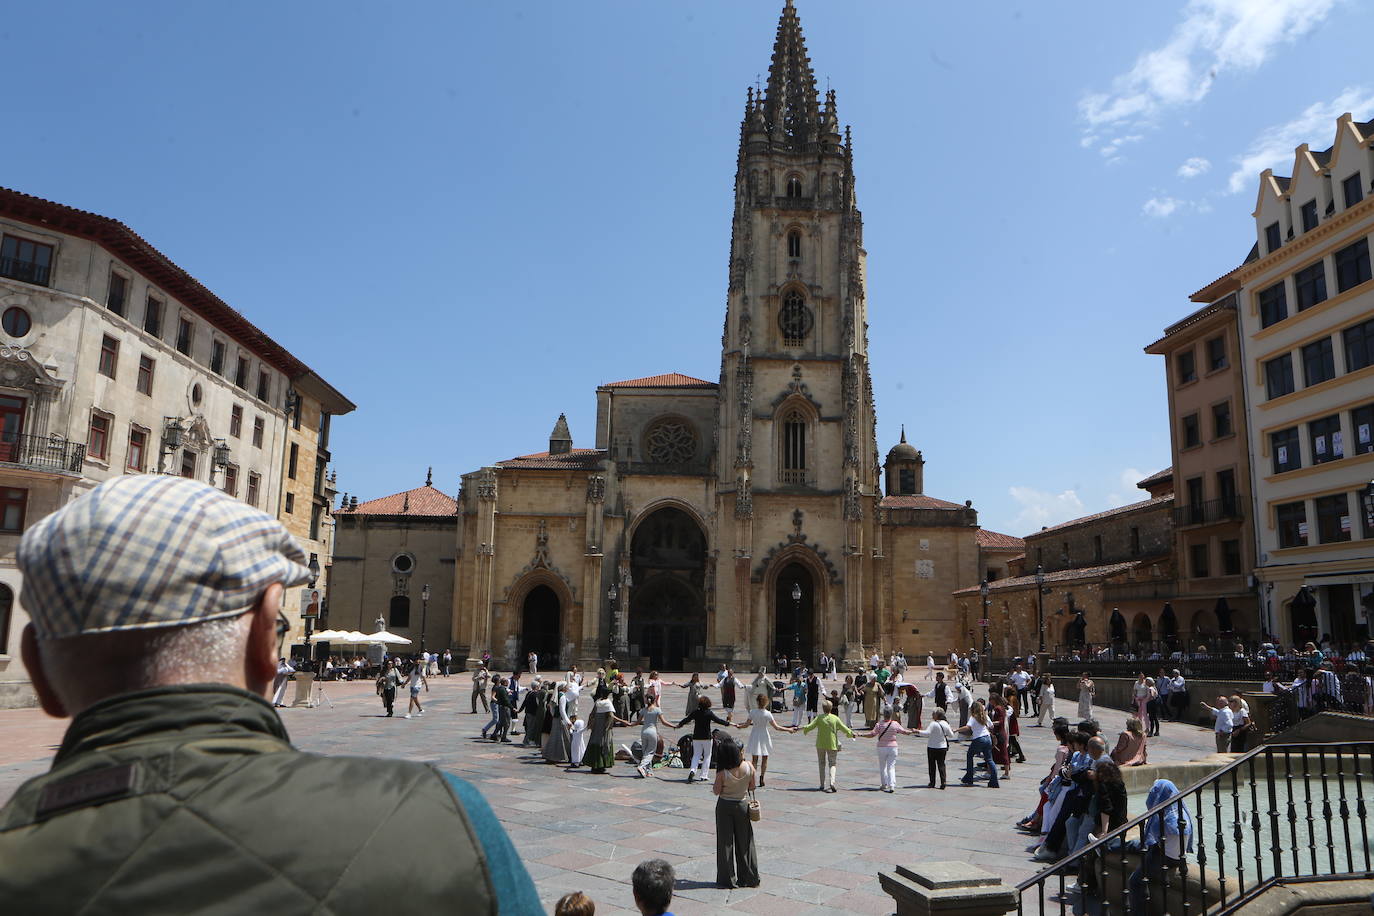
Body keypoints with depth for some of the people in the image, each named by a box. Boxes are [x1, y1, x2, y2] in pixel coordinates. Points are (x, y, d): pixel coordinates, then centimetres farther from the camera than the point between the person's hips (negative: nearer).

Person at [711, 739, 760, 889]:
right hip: (743, 805, 3)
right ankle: (749, 879, 23)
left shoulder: (722, 772, -23)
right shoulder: (749, 766, -15)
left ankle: (726, 879, 15)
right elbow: (752, 787, -2)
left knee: (725, 842, 9)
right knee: (745, 842, 15)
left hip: (725, 806, -3)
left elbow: (716, 791, -11)